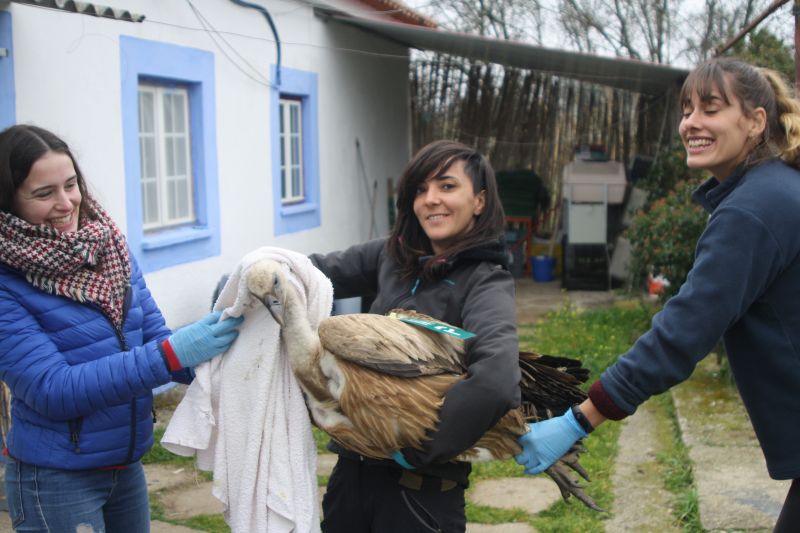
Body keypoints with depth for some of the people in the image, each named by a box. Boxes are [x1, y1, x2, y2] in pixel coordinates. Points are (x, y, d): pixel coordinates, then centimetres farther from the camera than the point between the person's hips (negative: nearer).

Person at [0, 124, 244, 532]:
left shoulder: (111, 247, -1)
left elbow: (153, 338, 1)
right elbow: (52, 390, -22)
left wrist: (211, 355, -22)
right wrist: (172, 353, -30)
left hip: (128, 464, 5)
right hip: (55, 479, -5)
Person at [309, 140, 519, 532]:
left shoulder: (485, 282, -14)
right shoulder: (394, 255, 4)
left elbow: (496, 380, -31)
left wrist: (417, 449, -26)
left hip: (422, 487, -5)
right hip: (353, 467, 5)